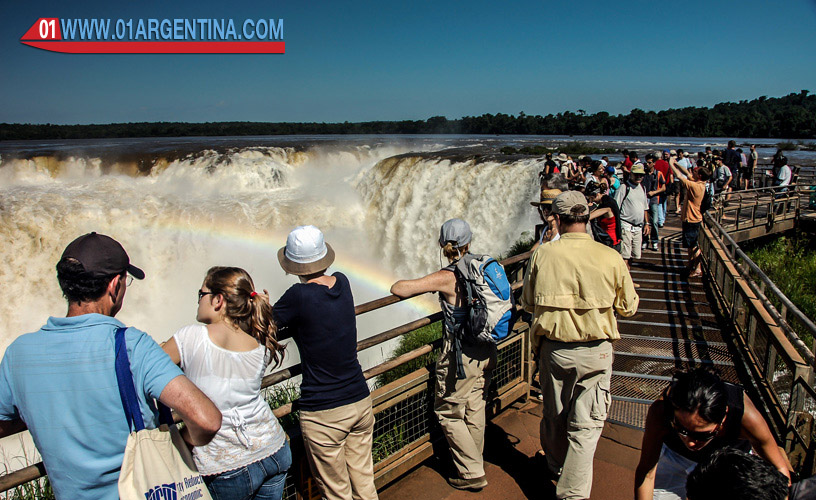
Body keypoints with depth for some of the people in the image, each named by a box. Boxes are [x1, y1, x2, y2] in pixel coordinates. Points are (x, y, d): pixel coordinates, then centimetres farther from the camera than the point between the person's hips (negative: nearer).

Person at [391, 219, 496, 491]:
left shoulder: (446, 277, -20)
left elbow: (398, 289, -24)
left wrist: (421, 284, -1)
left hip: (462, 356, -7)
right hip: (487, 351, 7)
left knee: (448, 413, 10)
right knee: (475, 407, 23)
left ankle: (473, 473, 18)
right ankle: (473, 459, 41)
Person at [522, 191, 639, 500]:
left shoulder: (542, 255, -9)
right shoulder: (611, 258, -12)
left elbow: (528, 304, 1)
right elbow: (628, 308, 0)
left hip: (552, 349, 2)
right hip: (595, 352, -2)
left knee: (553, 417, 21)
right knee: (585, 426, 9)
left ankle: (556, 468, 45)